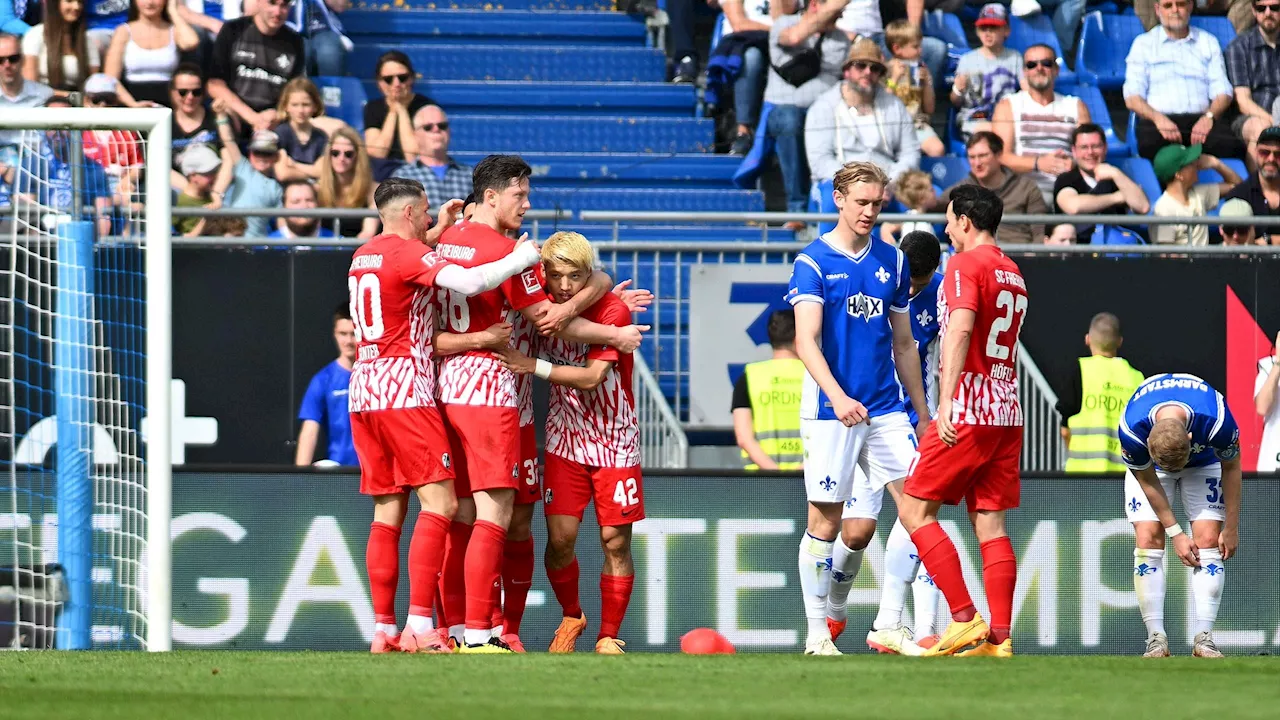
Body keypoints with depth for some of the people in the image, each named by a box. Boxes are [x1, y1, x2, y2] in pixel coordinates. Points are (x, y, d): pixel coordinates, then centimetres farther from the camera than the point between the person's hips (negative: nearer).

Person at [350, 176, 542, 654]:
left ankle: (383, 629, 5)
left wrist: (438, 232, 33)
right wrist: (520, 259, -9)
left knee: (388, 511, 9)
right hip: (404, 387, -8)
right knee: (439, 503, -9)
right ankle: (418, 626, -19)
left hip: (363, 391, 8)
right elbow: (468, 282, -23)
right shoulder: (409, 254, -9)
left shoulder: (362, 256, 16)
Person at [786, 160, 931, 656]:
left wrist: (922, 414, 19)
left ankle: (890, 625, -5)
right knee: (825, 521, 0)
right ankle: (817, 634, 10)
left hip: (885, 409, 5)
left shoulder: (892, 262, 11)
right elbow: (806, 341, -13)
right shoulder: (813, 262, -4)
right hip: (830, 411, -5)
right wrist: (837, 396, -27)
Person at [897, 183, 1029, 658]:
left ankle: (965, 619, -9)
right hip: (1008, 412, 8)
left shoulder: (966, 264, -8)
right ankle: (999, 638, -1)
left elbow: (960, 333, -20)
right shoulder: (1013, 274, 18)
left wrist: (946, 404, -26)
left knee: (914, 510, -2)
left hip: (968, 411, -8)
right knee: (990, 524, 6)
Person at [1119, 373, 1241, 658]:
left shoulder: (1216, 420, -40)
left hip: (1204, 463, 0)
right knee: (1148, 540, -14)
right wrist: (1175, 533, -16)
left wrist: (1231, 528, -12)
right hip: (1148, 465, 0)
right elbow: (1147, 481, -19)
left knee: (1208, 541, -13)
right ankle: (1156, 639, -11)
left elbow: (1231, 468, -19)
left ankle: (1204, 638, -13)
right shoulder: (1131, 429, -38)